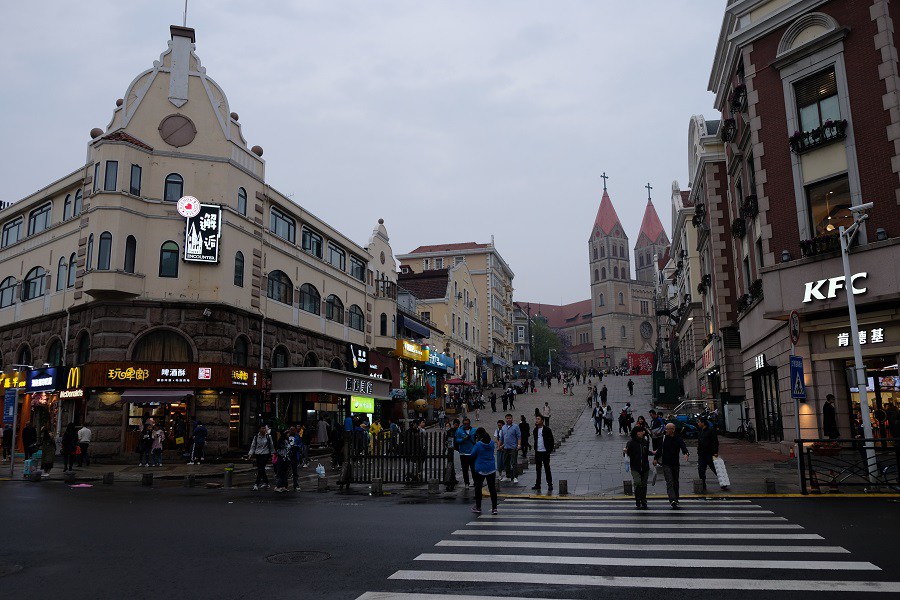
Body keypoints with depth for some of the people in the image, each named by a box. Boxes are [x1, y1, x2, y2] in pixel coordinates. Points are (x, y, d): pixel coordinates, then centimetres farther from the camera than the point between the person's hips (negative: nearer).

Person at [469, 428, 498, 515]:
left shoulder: (478, 444, -16)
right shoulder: (492, 443, 0)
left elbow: (473, 455, -6)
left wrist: (474, 444, 1)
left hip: (480, 469, -4)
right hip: (491, 469, 4)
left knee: (478, 488, 11)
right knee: (492, 488, 7)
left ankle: (478, 507, 17)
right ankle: (494, 508, 5)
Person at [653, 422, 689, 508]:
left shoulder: (678, 439, -2)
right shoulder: (663, 438, 3)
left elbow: (683, 447, -17)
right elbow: (660, 450, 12)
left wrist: (686, 454, -37)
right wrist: (655, 458, 10)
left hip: (675, 464, 1)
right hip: (666, 464, -1)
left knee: (675, 482, 13)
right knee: (669, 482, -13)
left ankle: (676, 500, 27)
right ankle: (673, 500, -24)